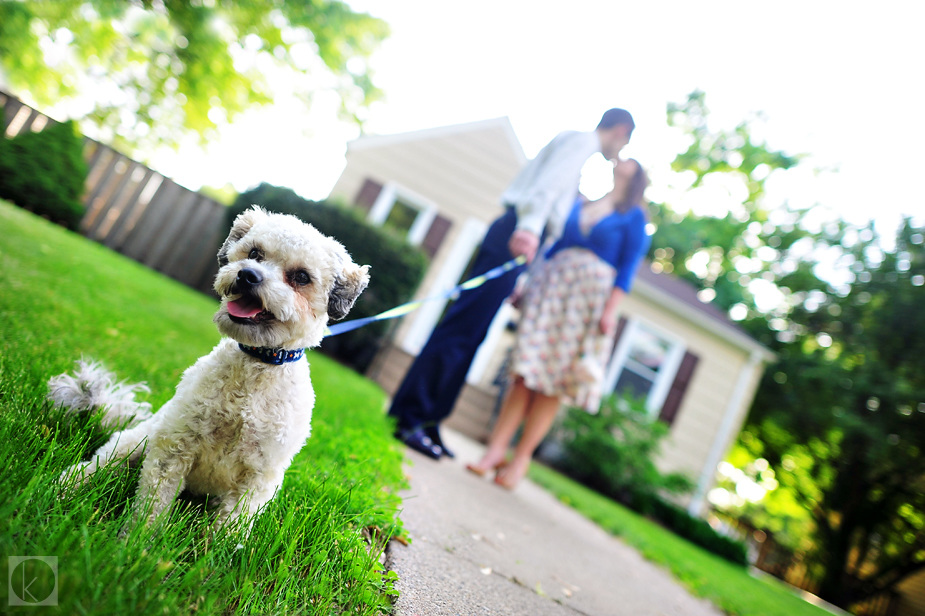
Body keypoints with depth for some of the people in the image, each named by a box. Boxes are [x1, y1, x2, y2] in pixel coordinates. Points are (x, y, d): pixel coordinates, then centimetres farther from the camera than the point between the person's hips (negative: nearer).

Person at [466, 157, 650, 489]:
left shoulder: (633, 217, 8)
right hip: (551, 284, 3)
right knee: (526, 372, -5)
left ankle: (521, 459, -1)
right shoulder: (579, 205, 21)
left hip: (592, 293, -3)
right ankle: (496, 449, -4)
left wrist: (611, 309, -13)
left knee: (555, 380, -5)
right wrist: (528, 286, 12)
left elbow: (627, 268, -1)